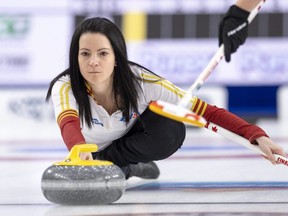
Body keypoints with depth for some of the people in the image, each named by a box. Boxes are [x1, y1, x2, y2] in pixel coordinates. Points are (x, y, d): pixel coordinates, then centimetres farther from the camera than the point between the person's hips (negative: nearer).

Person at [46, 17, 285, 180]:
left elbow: (205, 110, -33)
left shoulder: (140, 81, -33)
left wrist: (257, 136, -46)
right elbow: (68, 123, -56)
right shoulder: (65, 87, -35)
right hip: (92, 151, 4)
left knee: (171, 130, -32)